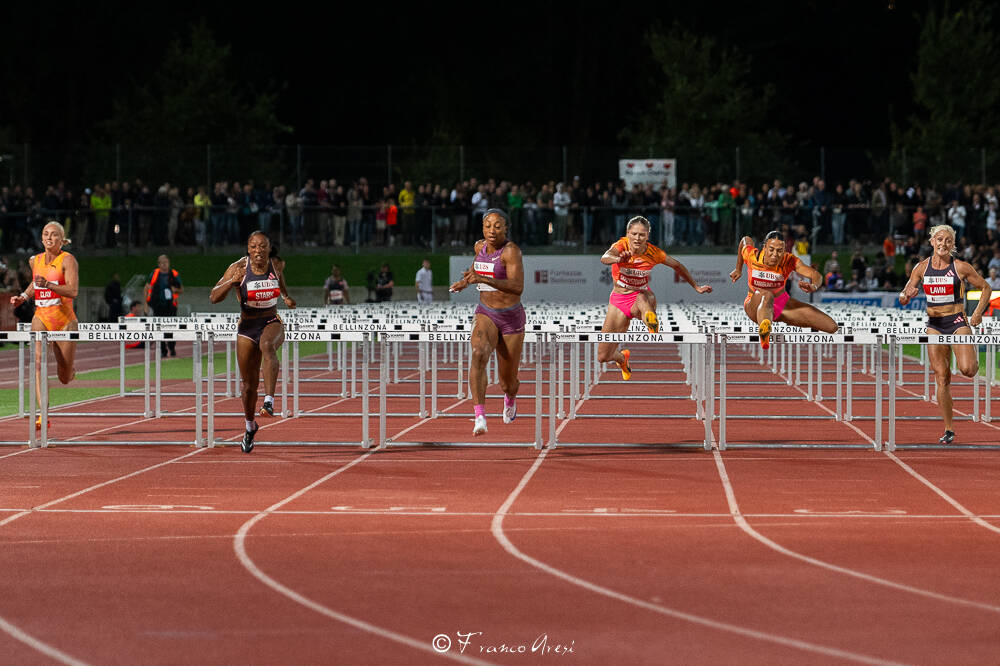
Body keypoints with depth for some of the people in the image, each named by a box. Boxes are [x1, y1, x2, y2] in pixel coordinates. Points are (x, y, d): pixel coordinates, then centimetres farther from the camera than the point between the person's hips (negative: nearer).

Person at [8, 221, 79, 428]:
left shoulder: (68, 260, -9)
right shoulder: (35, 261, 7)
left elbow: (73, 291, -21)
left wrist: (48, 284, -33)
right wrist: (23, 297, 13)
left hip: (64, 320, -3)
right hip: (41, 318, 3)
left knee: (65, 379, 7)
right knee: (37, 362, -24)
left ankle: (71, 370, 47)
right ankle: (44, 415, -30)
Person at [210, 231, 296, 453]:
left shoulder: (276, 266, -1)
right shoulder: (239, 268, -9)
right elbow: (213, 297, -12)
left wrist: (287, 298, 3)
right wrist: (232, 282, -28)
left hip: (272, 324, 0)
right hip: (247, 327, 0)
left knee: (267, 345, -38)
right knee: (249, 385, 7)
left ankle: (269, 401, -48)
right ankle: (250, 426, 35)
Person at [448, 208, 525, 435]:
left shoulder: (511, 250, -17)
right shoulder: (480, 246, 2)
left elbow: (518, 287, -30)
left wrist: (483, 279, -37)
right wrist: (466, 280, 11)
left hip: (511, 318, -3)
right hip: (486, 314, 3)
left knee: (508, 382, 8)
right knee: (478, 353, -31)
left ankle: (510, 399, 50)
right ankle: (480, 417, -39)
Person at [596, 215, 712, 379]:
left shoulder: (653, 253, -12)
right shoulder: (621, 246, -18)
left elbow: (677, 266, 7)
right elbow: (605, 258, -41)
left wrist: (696, 287, 16)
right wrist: (618, 259, -65)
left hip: (641, 296, -1)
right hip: (619, 299, 1)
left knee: (643, 299, -43)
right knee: (603, 357, 3)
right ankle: (622, 357, 38)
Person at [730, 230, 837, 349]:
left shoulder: (790, 261, -21)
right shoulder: (751, 256, -19)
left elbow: (816, 275, -35)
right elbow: (746, 239, 6)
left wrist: (814, 286, -60)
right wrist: (738, 269, 18)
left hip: (782, 304, 3)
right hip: (756, 306, -3)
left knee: (832, 327, -7)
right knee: (766, 295, -45)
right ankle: (764, 333, -79)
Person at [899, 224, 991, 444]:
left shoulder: (961, 267, -6)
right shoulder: (922, 268, 2)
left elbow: (985, 288, 6)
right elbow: (903, 299, 5)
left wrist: (978, 312, -6)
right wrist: (907, 295, -18)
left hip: (958, 322, -3)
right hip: (934, 325, 3)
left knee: (967, 369, -22)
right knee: (942, 378, 0)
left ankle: (974, 353, 16)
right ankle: (948, 430, 9)